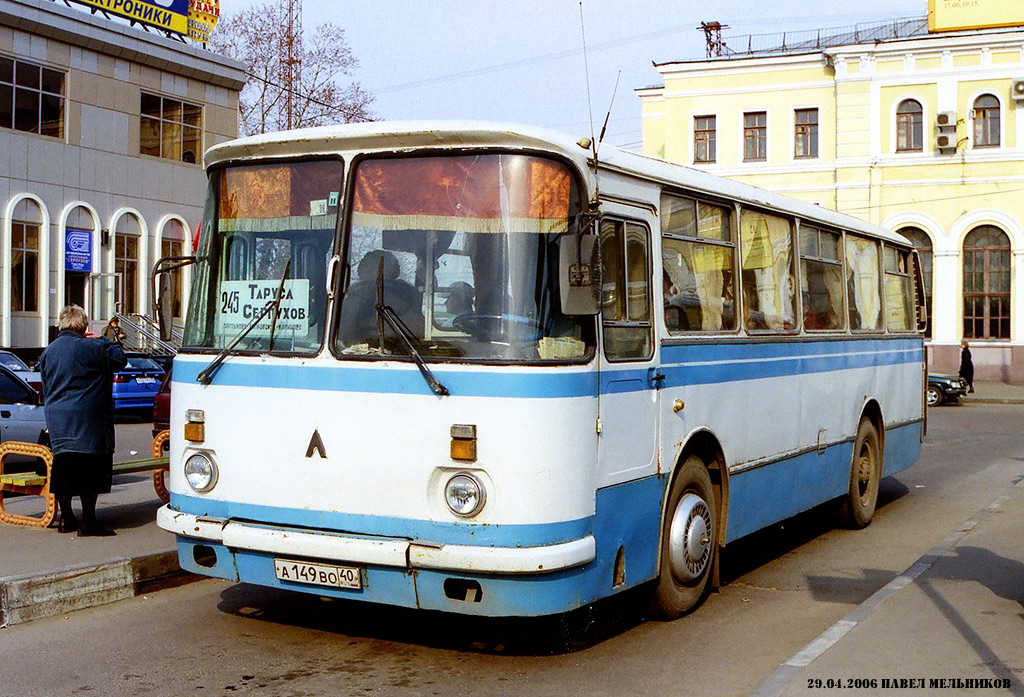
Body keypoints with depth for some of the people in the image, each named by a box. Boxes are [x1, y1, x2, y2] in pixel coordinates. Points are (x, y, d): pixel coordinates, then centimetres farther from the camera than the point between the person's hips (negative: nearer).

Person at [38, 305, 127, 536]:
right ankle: (88, 522, -4)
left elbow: (46, 390, 18)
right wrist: (104, 340, 13)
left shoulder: (48, 352, 12)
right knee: (89, 468, -3)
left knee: (62, 468, 12)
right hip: (87, 420, -7)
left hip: (56, 419, 7)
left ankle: (66, 518, 20)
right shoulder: (91, 348, -9)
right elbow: (119, 359, 3)